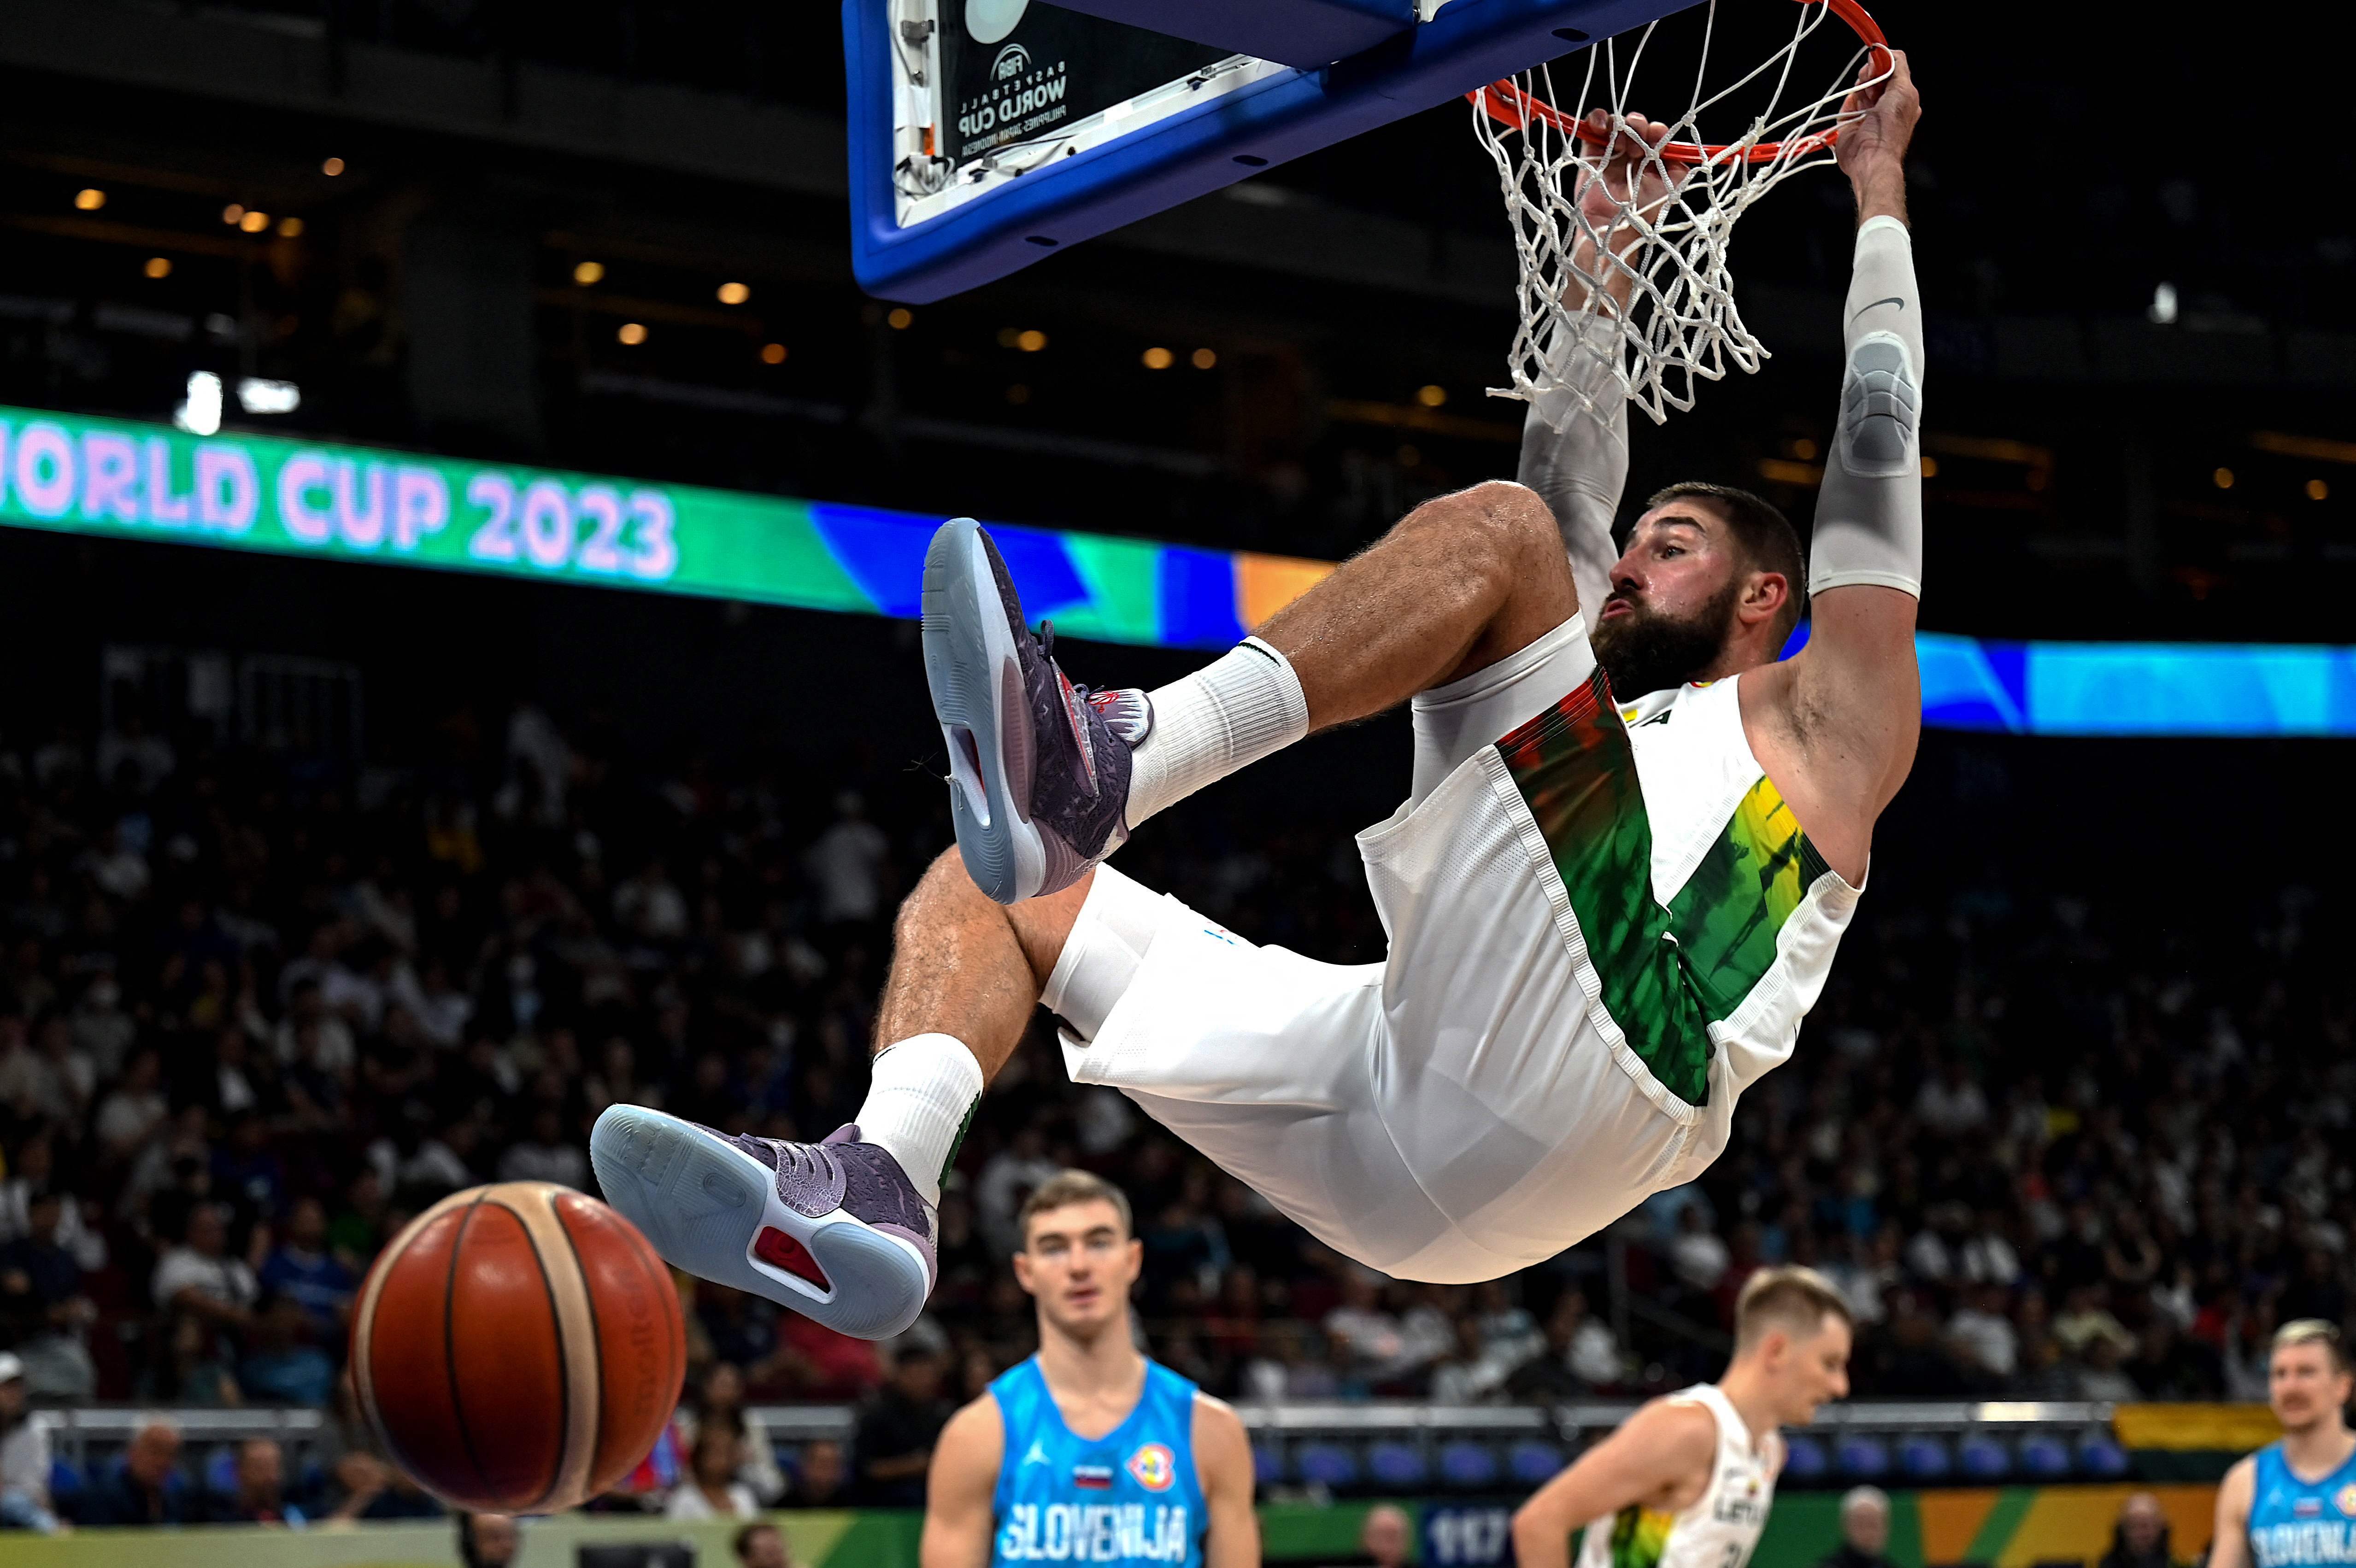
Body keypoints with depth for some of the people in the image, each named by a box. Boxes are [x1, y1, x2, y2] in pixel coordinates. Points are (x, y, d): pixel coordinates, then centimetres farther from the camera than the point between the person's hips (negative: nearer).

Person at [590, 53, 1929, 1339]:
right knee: (996, 887, 8)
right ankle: (878, 1186, -24)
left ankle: (1095, 777, -35)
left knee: (1490, 532, -14)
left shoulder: (1816, 726, 29)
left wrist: (1879, 190, 39)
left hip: (1585, 1078, -7)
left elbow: (1878, 432, 29)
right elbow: (1569, 486, 47)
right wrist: (1611, 249, 53)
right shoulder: (1605, 732, 43)